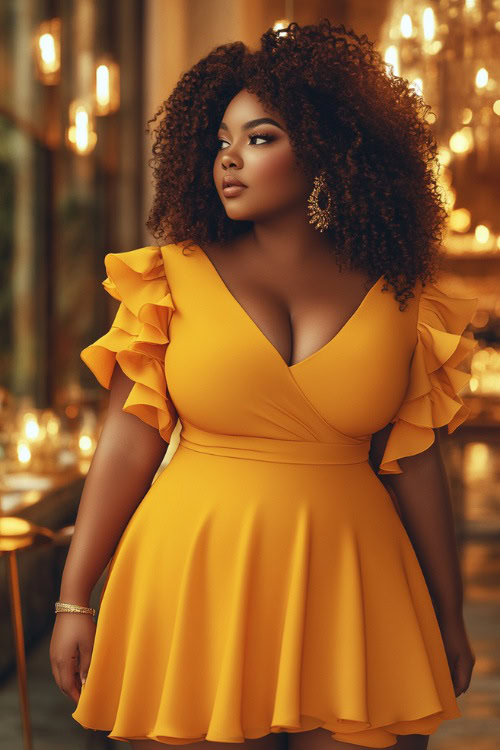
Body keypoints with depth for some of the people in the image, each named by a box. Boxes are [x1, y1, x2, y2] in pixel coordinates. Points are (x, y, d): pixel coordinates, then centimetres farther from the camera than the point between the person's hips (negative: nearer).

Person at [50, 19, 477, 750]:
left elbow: (414, 465, 6)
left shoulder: (397, 297, 3)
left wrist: (449, 619, 10)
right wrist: (74, 601, -3)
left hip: (346, 593, 1)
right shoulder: (175, 278, 0)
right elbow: (128, 443, -2)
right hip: (194, 579, -1)